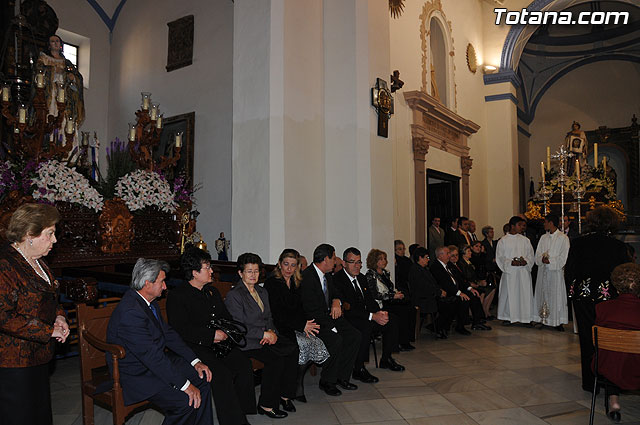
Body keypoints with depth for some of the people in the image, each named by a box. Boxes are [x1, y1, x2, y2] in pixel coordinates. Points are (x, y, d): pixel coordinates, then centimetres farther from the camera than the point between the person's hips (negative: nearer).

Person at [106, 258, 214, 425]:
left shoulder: (149, 301, 3)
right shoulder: (130, 311, -28)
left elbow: (168, 333, 9)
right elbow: (151, 355, -29)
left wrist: (195, 361, 1)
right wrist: (184, 385, -25)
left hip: (157, 360, 10)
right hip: (135, 374, -10)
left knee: (203, 378, 2)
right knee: (186, 401, -23)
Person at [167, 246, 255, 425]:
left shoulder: (212, 291, 19)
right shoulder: (177, 295, -4)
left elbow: (227, 318, 23)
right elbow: (180, 330, -14)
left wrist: (224, 333, 0)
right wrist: (212, 334, -17)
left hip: (219, 343, 7)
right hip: (195, 348, -6)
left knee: (244, 364, -17)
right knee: (222, 373, -28)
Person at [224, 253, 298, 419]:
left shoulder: (262, 292, 17)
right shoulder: (233, 295, -7)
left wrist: (271, 332, -4)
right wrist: (264, 333, -17)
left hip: (267, 336, 7)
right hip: (246, 342, -7)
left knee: (293, 348, -18)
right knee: (276, 358, -28)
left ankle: (284, 395, -4)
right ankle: (266, 405, -12)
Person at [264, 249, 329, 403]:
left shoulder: (296, 283, 14)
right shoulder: (271, 282, -5)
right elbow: (276, 314, -13)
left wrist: (305, 324, -5)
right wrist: (301, 325, -18)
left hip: (297, 326, 6)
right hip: (280, 328, -6)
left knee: (318, 343, -21)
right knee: (305, 344, -29)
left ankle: (297, 383, -3)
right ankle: (297, 387, -8)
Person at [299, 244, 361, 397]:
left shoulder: (327, 275, 8)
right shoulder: (307, 277, -20)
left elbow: (336, 292, 22)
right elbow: (311, 311, -23)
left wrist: (336, 301, -3)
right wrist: (331, 327, -24)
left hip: (329, 315, 9)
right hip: (314, 321, -9)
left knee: (354, 335, -6)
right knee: (336, 339, -28)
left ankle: (342, 376, 6)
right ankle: (326, 381, -8)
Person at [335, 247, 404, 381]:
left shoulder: (361, 278, 12)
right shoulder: (337, 280, -16)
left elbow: (370, 300, 13)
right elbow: (347, 309, -23)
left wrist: (380, 312, -11)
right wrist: (372, 316, -27)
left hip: (365, 317, 9)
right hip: (347, 319, -8)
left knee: (392, 320, -4)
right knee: (366, 327, -35)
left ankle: (386, 359, 12)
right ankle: (358, 369, -23)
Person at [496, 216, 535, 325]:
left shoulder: (525, 240, 11)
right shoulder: (503, 240, 2)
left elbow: (531, 255, 9)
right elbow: (500, 257, -2)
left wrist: (525, 261, -12)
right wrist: (511, 262, -17)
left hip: (524, 272, 3)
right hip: (509, 271, -3)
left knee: (525, 293, 2)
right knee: (509, 293, 0)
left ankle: (526, 317, 12)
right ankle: (508, 317, 11)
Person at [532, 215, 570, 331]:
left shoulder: (563, 238, -4)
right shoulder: (543, 238, 14)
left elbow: (562, 258, -9)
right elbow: (538, 255, 9)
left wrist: (549, 260, -16)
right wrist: (542, 259, -11)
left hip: (556, 271, -5)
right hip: (543, 270, 6)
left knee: (557, 295, -3)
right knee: (543, 294, 6)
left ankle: (558, 322, 2)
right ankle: (544, 320, 13)